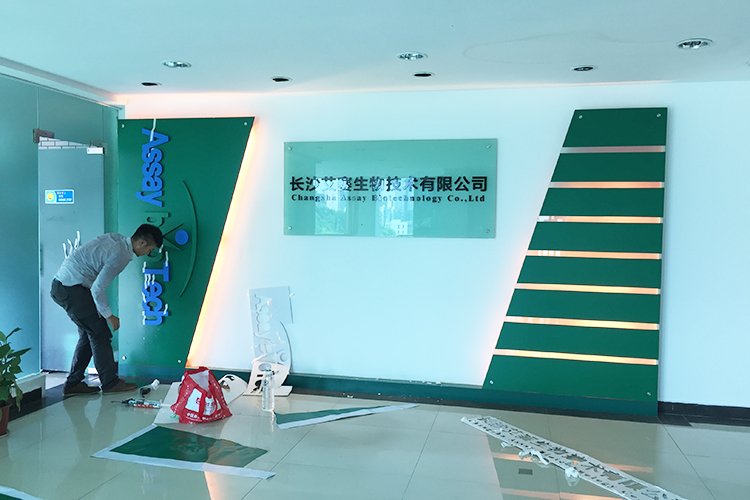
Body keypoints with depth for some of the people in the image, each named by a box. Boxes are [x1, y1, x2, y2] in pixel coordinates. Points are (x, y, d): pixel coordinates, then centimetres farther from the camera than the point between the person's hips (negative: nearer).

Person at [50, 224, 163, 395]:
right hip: (72, 289, -10)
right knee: (99, 333, -1)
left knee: (88, 334, 16)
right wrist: (109, 315, -10)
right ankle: (110, 383, 8)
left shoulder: (115, 238, 7)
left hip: (60, 287, 10)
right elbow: (97, 288, -21)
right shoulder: (120, 256, -20)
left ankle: (73, 384, 21)